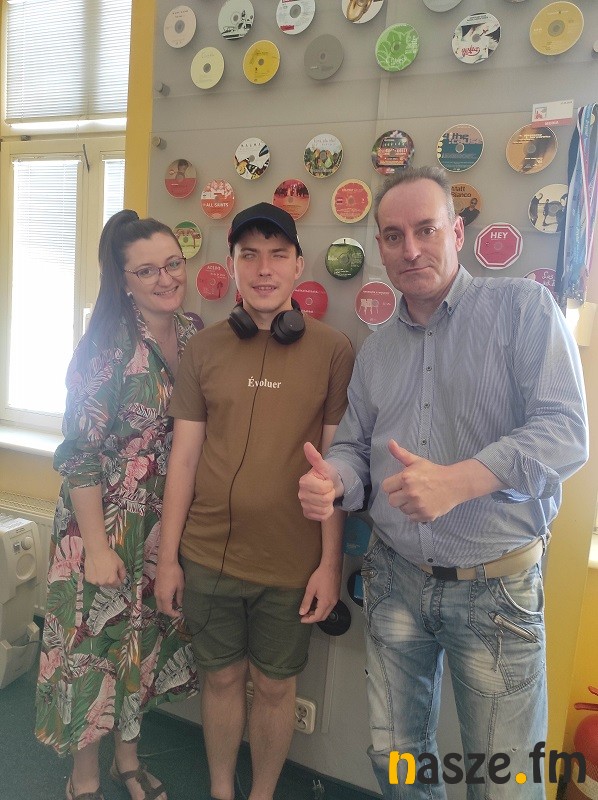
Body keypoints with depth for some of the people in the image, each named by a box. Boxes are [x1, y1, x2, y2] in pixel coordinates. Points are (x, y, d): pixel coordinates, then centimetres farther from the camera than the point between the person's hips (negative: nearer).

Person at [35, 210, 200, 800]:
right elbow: (79, 454, -16)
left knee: (147, 641, 19)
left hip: (167, 525, 6)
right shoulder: (108, 345, -17)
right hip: (106, 523, -5)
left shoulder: (196, 337, 0)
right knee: (93, 644, 10)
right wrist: (97, 547, -16)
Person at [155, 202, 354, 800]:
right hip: (207, 557, 2)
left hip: (292, 565, -1)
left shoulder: (332, 351, -6)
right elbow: (184, 458, 2)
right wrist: (167, 557, 3)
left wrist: (330, 562, -5)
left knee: (274, 685, 16)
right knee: (221, 678, 19)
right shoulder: (203, 349, 0)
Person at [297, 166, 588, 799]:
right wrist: (333, 480, -11)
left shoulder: (523, 307, -7)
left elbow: (564, 431, -16)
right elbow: (354, 446, 13)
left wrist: (459, 480, -30)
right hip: (396, 577, 5)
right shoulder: (375, 349, 9)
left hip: (495, 586, -4)